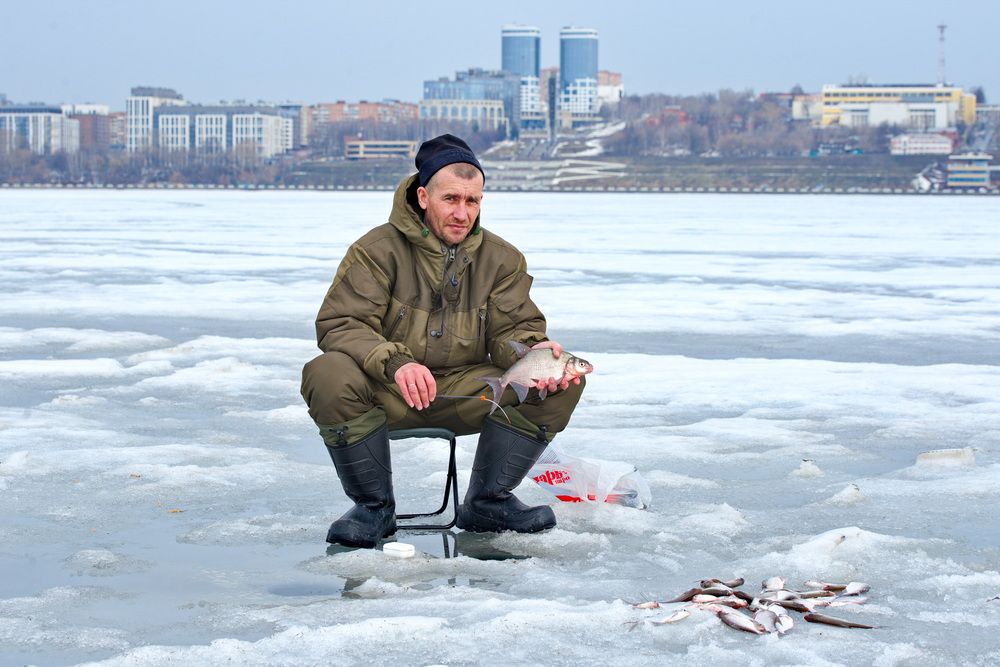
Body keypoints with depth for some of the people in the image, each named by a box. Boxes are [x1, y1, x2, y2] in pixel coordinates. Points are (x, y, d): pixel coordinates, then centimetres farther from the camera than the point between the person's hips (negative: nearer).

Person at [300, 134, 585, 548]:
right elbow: (339, 325, -15)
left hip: (467, 389, 3)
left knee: (564, 381, -17)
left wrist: (534, 350, -25)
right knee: (329, 374, -36)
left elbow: (513, 329, 2)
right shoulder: (378, 250, -7)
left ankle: (486, 503, -3)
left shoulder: (503, 259, 6)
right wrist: (394, 362, -35)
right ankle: (374, 508, -14)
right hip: (386, 391, -3)